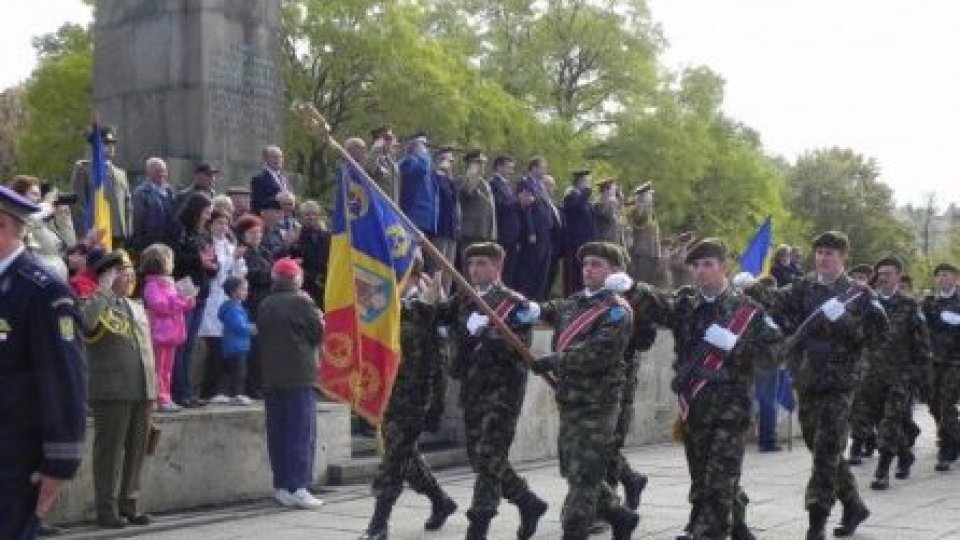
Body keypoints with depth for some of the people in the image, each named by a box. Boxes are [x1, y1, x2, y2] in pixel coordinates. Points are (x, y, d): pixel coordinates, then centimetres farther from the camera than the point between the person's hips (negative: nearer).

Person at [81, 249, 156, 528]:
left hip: (142, 392, 7)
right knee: (110, 451, -1)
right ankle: (106, 508, 5)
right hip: (112, 393, -7)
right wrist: (104, 291, -24)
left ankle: (128, 504, 20)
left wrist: (152, 390, 18)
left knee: (136, 451, 11)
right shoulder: (97, 306, -4)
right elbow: (86, 322, -30)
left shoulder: (138, 308, 19)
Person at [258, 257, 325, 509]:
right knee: (302, 432, -2)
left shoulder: (265, 306, 8)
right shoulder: (300, 302, -10)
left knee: (277, 432, 9)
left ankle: (281, 486, 13)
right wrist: (317, 315, 11)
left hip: (271, 378, 6)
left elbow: (261, 337, 14)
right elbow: (320, 333, -5)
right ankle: (298, 487, -5)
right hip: (299, 377, -6)